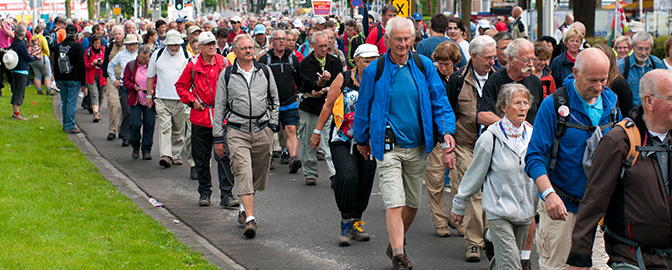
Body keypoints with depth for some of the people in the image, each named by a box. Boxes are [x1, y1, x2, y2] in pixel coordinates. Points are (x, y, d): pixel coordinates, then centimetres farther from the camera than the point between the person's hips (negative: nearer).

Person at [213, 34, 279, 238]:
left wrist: (272, 125, 8)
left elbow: (274, 101, 17)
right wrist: (218, 137, 4)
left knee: (258, 175, 9)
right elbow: (219, 107, 7)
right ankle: (250, 219, -21)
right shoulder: (226, 75, 4)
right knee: (244, 172, -16)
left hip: (262, 130, 2)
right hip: (237, 131, -2)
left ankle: (244, 210, 30)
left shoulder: (265, 72, 8)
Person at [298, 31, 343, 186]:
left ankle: (335, 174, -15)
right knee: (308, 143, 5)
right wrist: (322, 81, -39)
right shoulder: (305, 64, -3)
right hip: (309, 106, 0)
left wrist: (324, 90, -12)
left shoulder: (335, 62, 6)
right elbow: (314, 84, -18)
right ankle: (310, 173, 17)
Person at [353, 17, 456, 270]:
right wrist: (362, 140, 13)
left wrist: (447, 131, -11)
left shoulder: (423, 66, 0)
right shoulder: (375, 70, -5)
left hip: (417, 147, 3)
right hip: (389, 147, -3)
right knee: (394, 203, -13)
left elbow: (439, 101, 3)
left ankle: (394, 245, 34)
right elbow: (363, 107, 6)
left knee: (412, 203, 14)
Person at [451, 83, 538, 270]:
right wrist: (459, 205, 6)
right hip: (498, 210, -5)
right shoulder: (490, 138, -11)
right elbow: (474, 175, -1)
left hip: (525, 211, 5)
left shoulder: (532, 135, 3)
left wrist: (534, 207, 19)